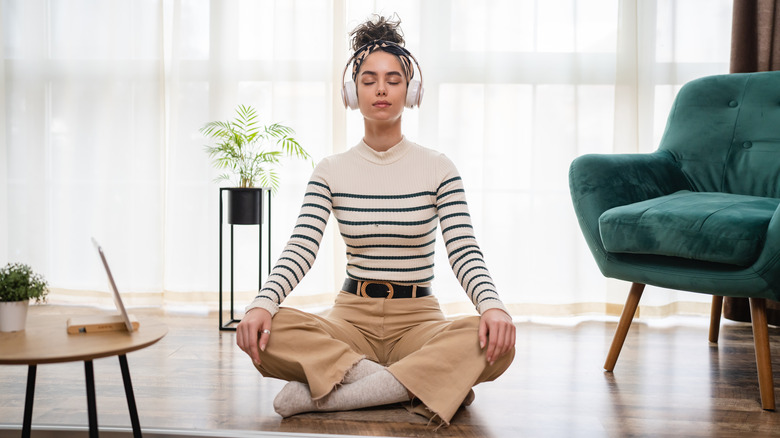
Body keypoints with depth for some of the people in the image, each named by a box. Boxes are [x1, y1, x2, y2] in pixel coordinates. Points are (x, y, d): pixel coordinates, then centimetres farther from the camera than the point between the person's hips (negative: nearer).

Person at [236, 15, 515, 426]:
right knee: (268, 330, -29)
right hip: (352, 316, 0)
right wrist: (262, 302, -26)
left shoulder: (437, 168, 2)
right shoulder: (331, 171, 4)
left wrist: (492, 304, -28)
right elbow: (300, 249, -6)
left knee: (494, 342, -32)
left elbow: (464, 251, -7)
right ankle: (417, 384, -22)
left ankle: (325, 396, -27)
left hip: (418, 318, 0)